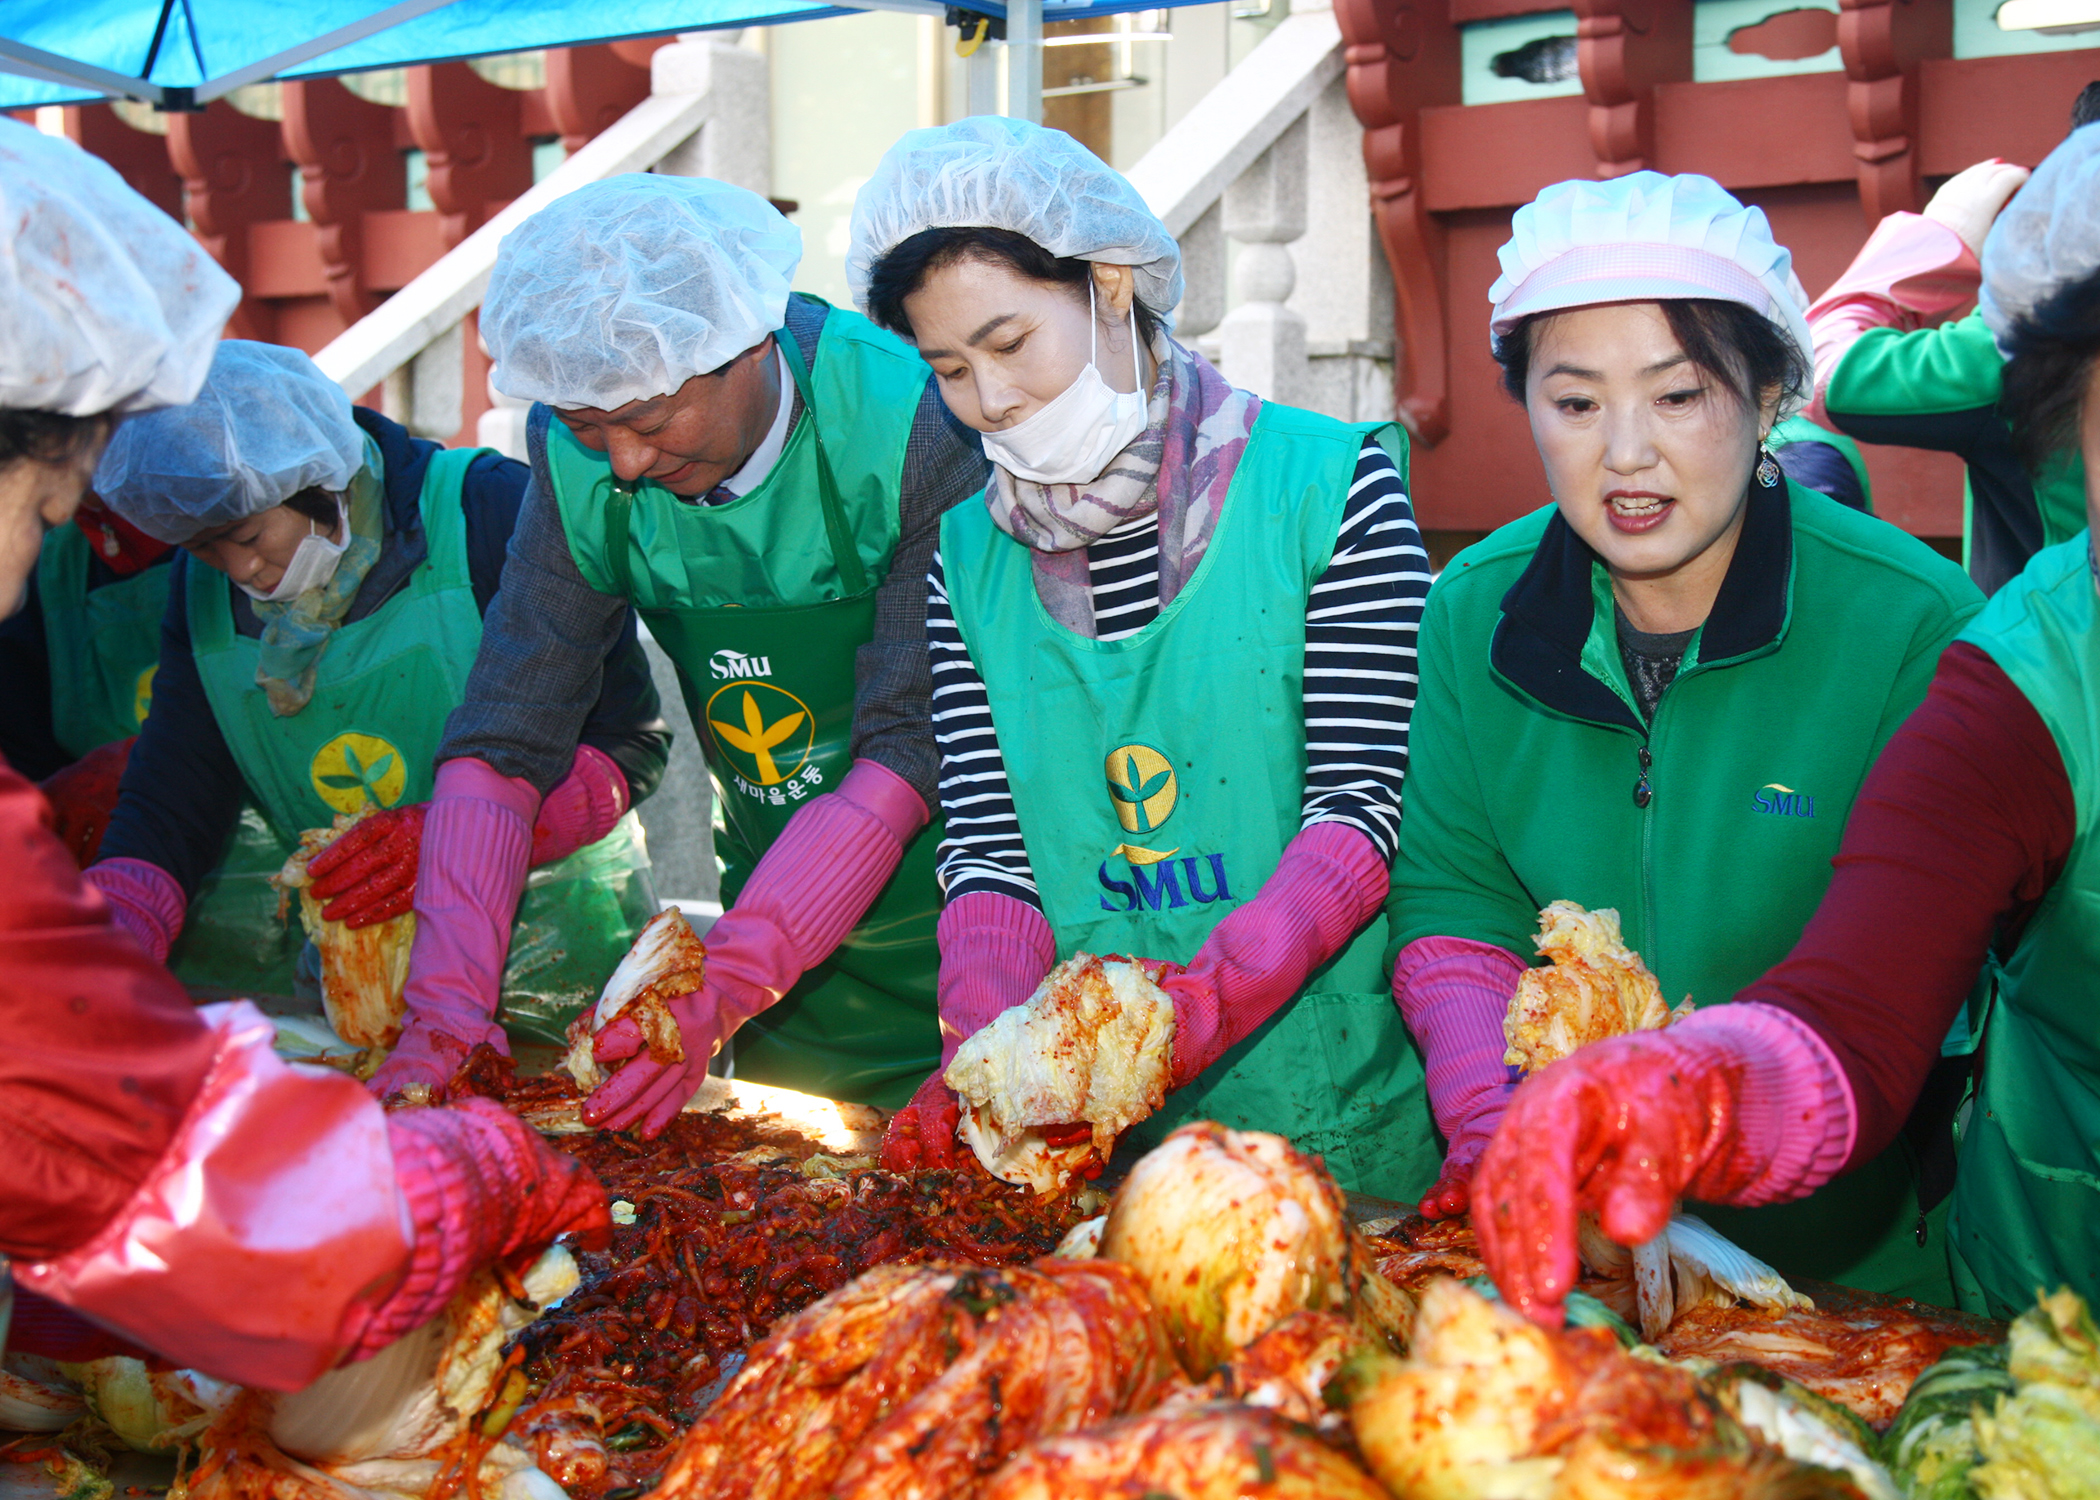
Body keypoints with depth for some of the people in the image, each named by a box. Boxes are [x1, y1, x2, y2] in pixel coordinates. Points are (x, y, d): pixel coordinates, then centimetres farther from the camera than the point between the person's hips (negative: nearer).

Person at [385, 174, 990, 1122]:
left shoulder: (915, 425, -24)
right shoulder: (578, 458, -9)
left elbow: (914, 753, -24)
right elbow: (504, 740, -9)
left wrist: (719, 988, -31)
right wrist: (445, 1009, -21)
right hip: (780, 918, 4)